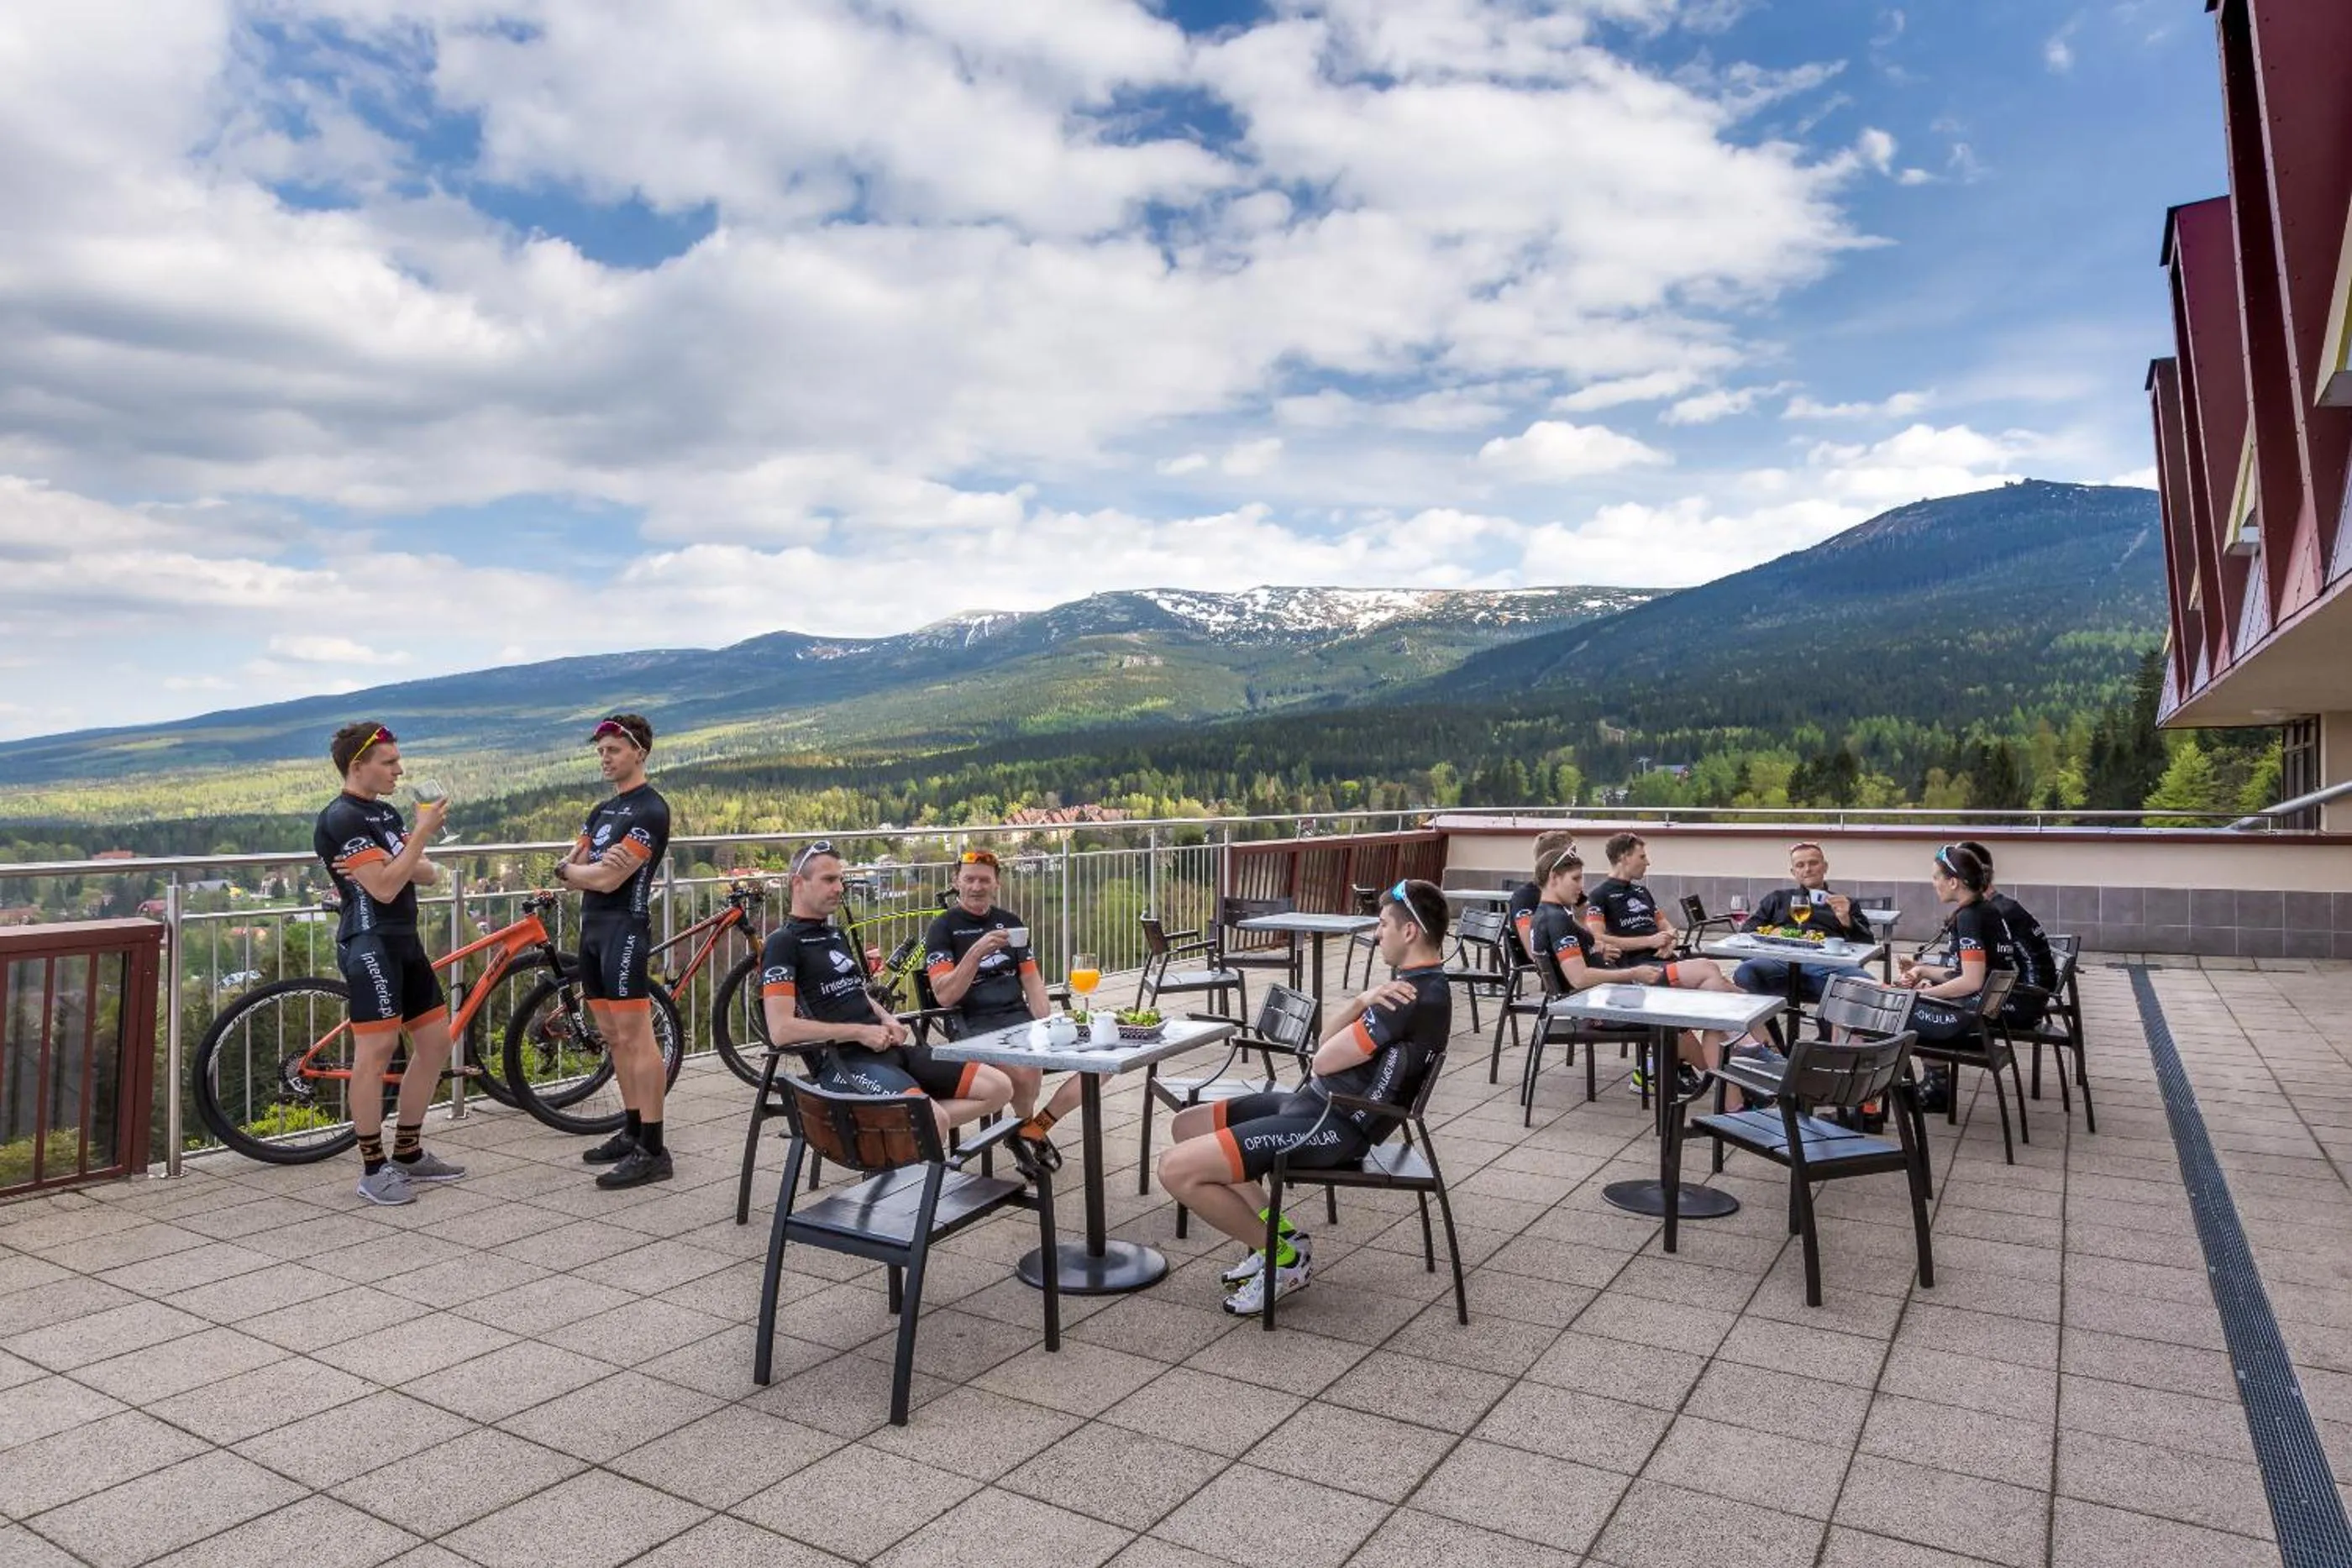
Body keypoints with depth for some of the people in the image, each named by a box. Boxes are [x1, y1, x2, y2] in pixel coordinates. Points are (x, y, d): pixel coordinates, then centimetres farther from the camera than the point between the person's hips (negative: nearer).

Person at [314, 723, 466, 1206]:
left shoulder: (386, 813, 16)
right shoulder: (342, 819, -12)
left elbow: (429, 874, 9)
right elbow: (384, 888, -20)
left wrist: (386, 864, -10)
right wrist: (424, 831, -17)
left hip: (405, 941, 9)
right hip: (370, 944, -9)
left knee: (436, 1041, 10)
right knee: (378, 1050, -8)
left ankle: (409, 1153, 21)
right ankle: (373, 1169, 1)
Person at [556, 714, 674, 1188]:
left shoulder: (650, 810, -11)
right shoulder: (602, 810, 18)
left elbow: (608, 880, -17)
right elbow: (571, 872, 11)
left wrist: (571, 868, 3)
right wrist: (591, 865, -12)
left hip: (624, 928, -9)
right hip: (592, 927, 10)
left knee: (635, 1037, -10)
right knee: (613, 1036, 13)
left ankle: (653, 1151, -8)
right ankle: (632, 1131, 22)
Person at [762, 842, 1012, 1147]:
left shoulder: (837, 936, 22)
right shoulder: (783, 943, -5)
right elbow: (781, 1030, -16)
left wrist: (887, 1020, 9)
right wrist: (860, 1032, -14)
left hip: (888, 1050, 9)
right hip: (845, 1061, -9)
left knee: (999, 1087, -4)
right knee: (933, 1118, -34)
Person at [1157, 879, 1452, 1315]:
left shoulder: (1414, 997, -21)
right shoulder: (1417, 982, 11)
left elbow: (1325, 1060, -15)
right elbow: (1328, 1042, 8)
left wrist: (1364, 1005, 2)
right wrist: (1363, 1002, -12)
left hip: (1331, 1126, -11)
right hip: (1317, 1101, 11)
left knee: (1176, 1170, -18)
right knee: (1186, 1126, 16)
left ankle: (1286, 1256, 1)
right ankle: (1277, 1235, 12)